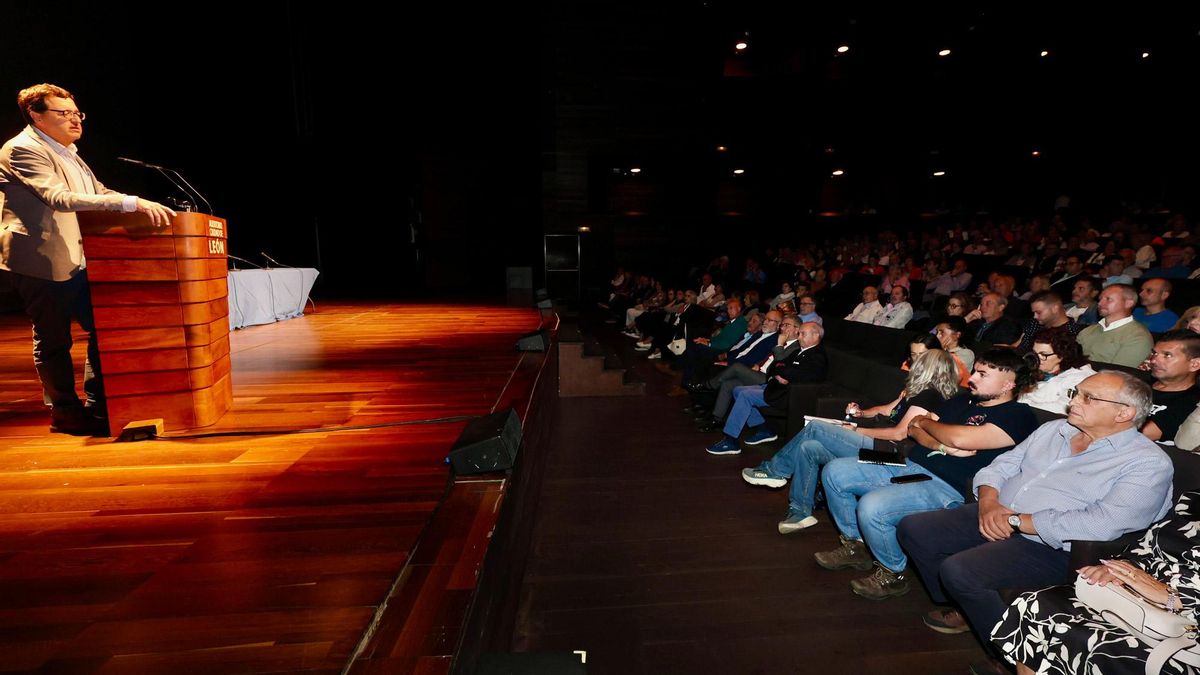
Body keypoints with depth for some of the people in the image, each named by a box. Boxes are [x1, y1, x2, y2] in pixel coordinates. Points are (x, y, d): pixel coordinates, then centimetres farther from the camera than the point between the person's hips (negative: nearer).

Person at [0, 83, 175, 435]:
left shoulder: (67, 153, 16)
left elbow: (99, 193, 16)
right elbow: (60, 197, -28)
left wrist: (143, 208, -1)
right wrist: (131, 202, -36)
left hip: (77, 261, 8)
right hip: (43, 261, -8)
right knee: (53, 341, 3)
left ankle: (98, 409, 17)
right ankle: (65, 413, 17)